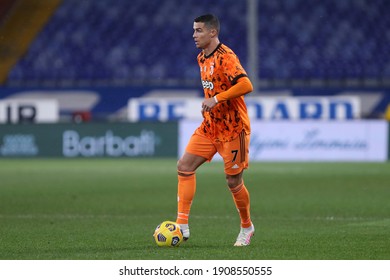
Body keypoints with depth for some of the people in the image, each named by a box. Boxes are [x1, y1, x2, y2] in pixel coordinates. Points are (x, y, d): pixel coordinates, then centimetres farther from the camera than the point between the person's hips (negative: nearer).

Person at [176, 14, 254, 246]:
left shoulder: (225, 57, -18)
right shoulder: (202, 58, 10)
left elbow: (246, 85, -29)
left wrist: (216, 99, -28)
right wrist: (209, 102, 13)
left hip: (233, 129, -8)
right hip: (210, 127, 8)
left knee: (233, 181, 0)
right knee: (185, 166, -5)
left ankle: (247, 227, 23)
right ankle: (182, 225, -7)